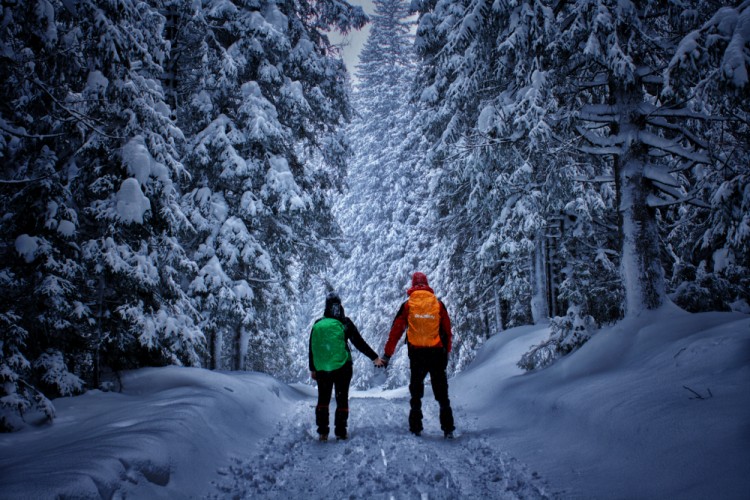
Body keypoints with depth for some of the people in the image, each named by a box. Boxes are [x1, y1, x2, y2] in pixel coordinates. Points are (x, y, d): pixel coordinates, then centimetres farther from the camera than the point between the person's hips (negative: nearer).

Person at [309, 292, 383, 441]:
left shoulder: (317, 325, 4)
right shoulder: (344, 323, -4)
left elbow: (312, 349, 9)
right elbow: (359, 342, -1)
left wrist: (312, 369, 18)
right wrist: (374, 357, 7)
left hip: (322, 369, 2)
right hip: (342, 367, -2)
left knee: (323, 399, 12)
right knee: (342, 399, 7)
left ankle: (322, 432, 9)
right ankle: (340, 431, 5)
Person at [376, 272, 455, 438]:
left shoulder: (407, 305, 0)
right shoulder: (439, 304, 3)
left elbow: (396, 331, -1)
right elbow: (447, 331, 8)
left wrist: (387, 355, 3)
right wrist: (446, 353, 18)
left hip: (416, 354, 0)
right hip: (437, 353, 0)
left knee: (416, 393, 14)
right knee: (442, 394, 9)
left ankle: (416, 427, 13)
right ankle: (448, 428, 4)